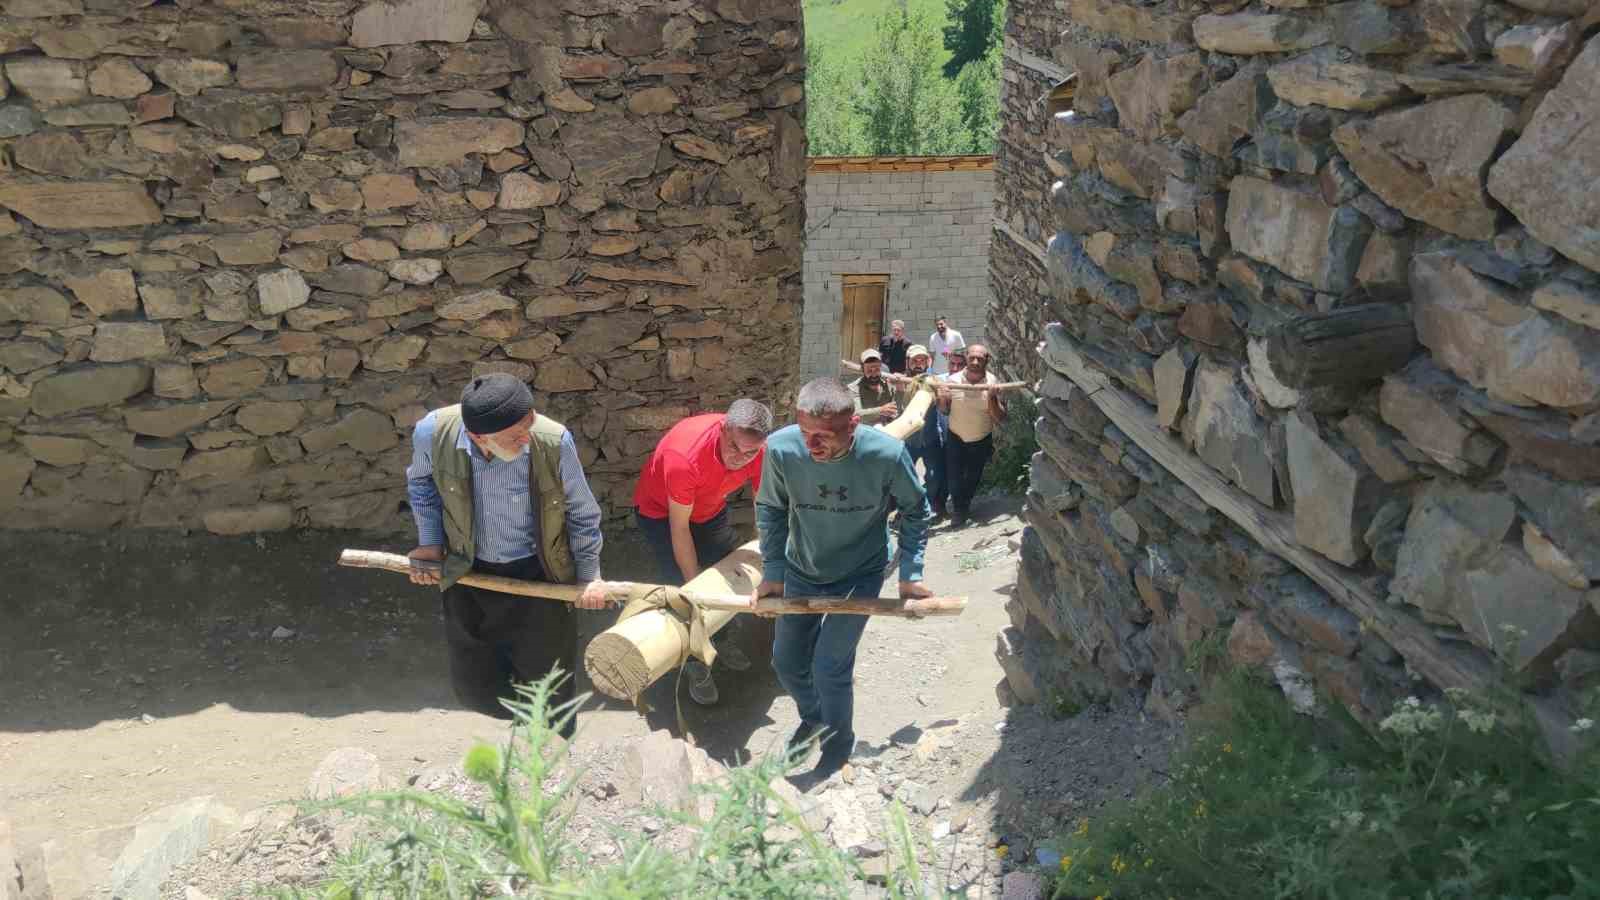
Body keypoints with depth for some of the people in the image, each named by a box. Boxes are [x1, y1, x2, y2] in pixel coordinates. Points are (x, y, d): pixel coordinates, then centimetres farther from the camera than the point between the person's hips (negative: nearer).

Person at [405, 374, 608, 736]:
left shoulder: (554, 442, -29)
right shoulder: (432, 432, -25)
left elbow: (581, 512, -8)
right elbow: (421, 481, 3)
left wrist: (589, 575, 0)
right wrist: (430, 542, 0)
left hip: (539, 576, -2)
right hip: (468, 575, 2)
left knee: (548, 689, 11)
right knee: (473, 688, 15)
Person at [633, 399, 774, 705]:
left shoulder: (758, 450, -27)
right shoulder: (685, 455, -42)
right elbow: (679, 528, -32)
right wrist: (694, 585, -27)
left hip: (710, 510, 5)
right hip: (661, 512, -5)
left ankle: (722, 642, 36)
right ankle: (695, 665, 12)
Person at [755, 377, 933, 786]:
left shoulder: (887, 454, -31)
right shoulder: (781, 448, -28)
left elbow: (914, 510, -9)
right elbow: (770, 509, -6)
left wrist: (910, 573, -11)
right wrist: (772, 572, -6)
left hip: (860, 574, -3)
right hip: (801, 572, 3)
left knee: (829, 667, -9)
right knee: (787, 661, 15)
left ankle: (839, 742, 21)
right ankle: (813, 717, 48)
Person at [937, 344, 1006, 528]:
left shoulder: (993, 383, -16)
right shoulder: (952, 380, -15)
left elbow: (1000, 419, -18)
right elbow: (944, 411, -2)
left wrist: (992, 398, -33)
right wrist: (942, 399, -23)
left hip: (981, 441, 1)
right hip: (955, 438, 0)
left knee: (973, 478, 18)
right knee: (954, 477, -1)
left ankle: (964, 504, 46)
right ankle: (959, 508, 28)